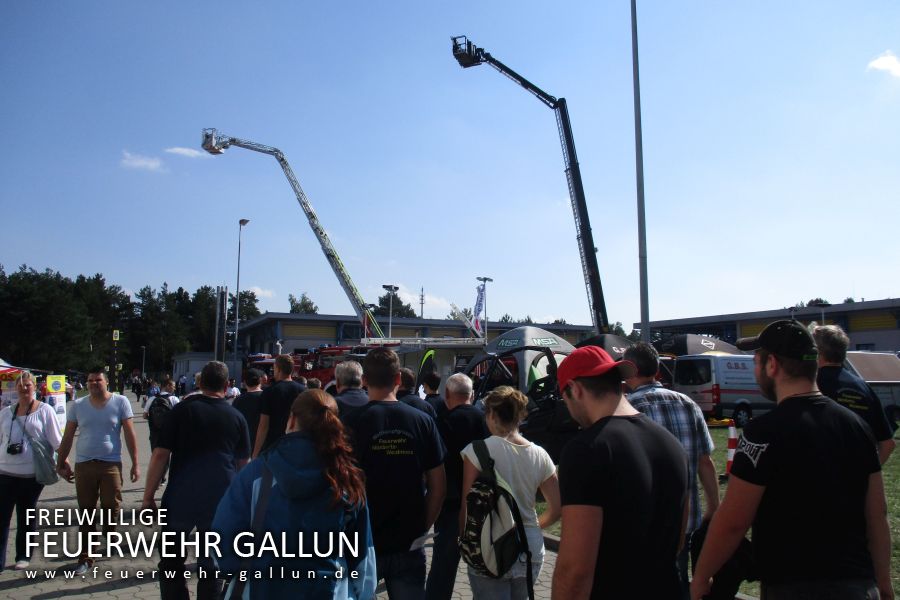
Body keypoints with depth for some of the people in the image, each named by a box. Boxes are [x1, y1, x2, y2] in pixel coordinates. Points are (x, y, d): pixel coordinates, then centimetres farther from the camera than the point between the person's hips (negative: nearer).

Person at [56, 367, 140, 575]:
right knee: (86, 512, 7)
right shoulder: (78, 405, 5)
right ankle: (85, 558, 16)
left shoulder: (120, 402, -2)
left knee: (111, 509, -1)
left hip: (111, 464, -2)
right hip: (83, 464, 2)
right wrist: (61, 463, 9)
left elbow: (130, 434, -1)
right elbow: (67, 437, 11)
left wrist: (135, 464, -3)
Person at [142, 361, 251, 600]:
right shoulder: (236, 417, 5)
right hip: (220, 501, 1)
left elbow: (160, 455, -5)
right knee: (211, 565, 12)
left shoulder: (182, 410, 0)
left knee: (171, 561, 17)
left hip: (180, 498, -1)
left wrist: (148, 497, 2)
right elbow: (243, 462, 15)